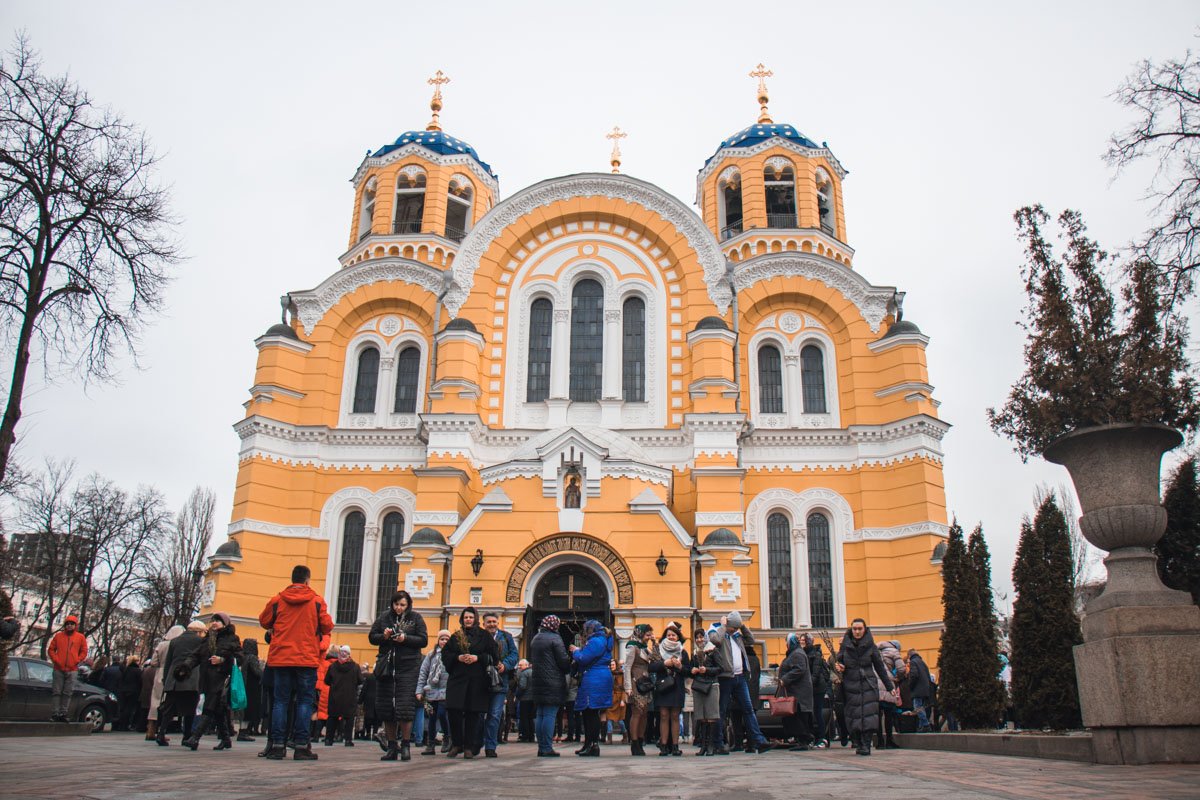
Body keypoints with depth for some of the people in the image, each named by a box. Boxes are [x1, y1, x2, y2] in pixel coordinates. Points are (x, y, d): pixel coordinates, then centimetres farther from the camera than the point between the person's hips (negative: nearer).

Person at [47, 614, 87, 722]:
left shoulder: (81, 637, 9)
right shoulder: (58, 636, 10)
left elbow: (84, 652, 10)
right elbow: (51, 649, 10)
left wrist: (76, 661, -2)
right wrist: (56, 660, -4)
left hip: (72, 670, 0)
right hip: (59, 669, 0)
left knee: (68, 693, 0)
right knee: (56, 692, -1)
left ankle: (63, 714, 5)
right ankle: (54, 714, 2)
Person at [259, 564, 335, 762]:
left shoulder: (277, 600, 4)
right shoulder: (317, 601, -2)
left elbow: (264, 622, 15)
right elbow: (327, 626, -3)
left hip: (281, 657, 2)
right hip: (307, 658, -2)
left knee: (280, 700, 7)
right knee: (305, 700, 2)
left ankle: (277, 745, 4)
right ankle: (301, 745, -2)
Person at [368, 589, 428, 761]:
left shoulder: (415, 618, 3)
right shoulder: (384, 617, 10)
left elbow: (423, 640, -3)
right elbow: (371, 637, 9)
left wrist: (406, 638, -17)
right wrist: (384, 636, -11)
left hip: (408, 667, -3)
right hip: (386, 666, 3)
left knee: (405, 707, -8)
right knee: (385, 707, 5)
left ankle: (406, 745, 4)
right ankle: (391, 747, 15)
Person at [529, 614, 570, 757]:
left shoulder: (535, 639, 14)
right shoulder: (554, 638, -10)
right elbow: (563, 660, -12)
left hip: (537, 681, 8)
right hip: (553, 682, -8)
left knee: (540, 715, 11)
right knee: (550, 714, -6)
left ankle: (541, 747, 12)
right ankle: (547, 748, -7)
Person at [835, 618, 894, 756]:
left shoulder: (870, 646, 2)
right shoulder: (845, 646, 5)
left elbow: (880, 667, 6)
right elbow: (839, 662, 15)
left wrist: (889, 687, 5)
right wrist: (839, 668, -10)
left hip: (868, 685, -1)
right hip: (851, 686, 1)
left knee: (868, 715, -11)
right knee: (854, 715, -1)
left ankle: (866, 746, -9)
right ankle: (858, 743, 10)